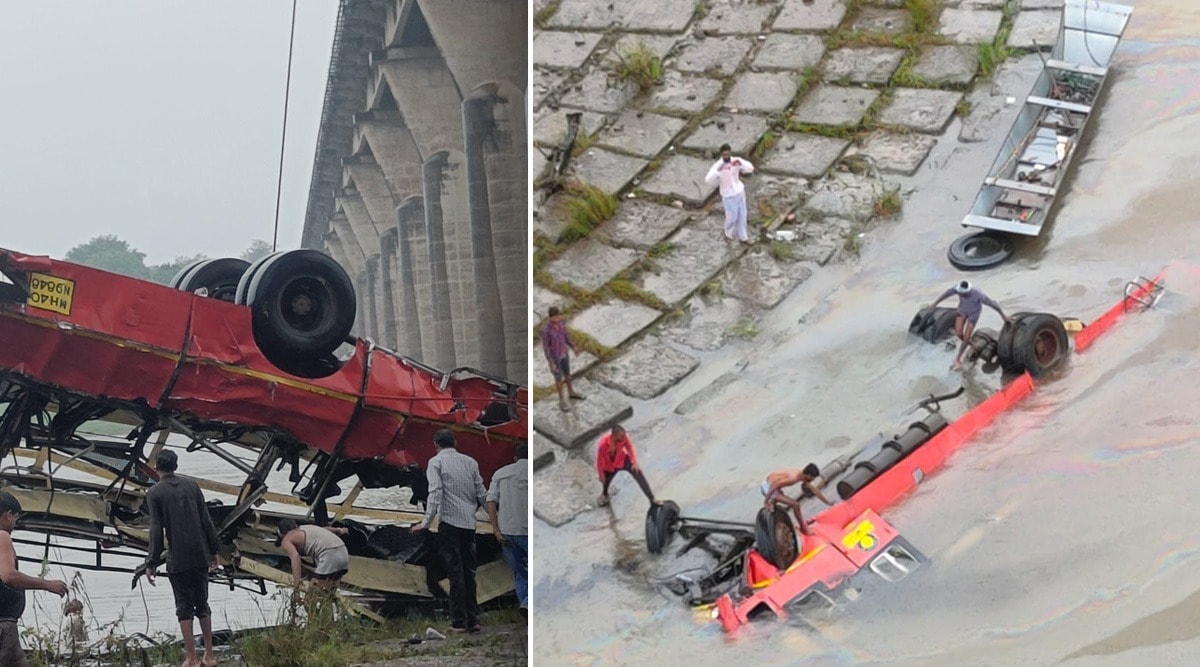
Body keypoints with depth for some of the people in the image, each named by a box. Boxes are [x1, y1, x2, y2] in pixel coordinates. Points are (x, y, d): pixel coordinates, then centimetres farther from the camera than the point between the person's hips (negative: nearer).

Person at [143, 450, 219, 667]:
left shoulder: (154, 493, -4)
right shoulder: (191, 486, 7)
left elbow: (156, 531, -10)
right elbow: (207, 521, 6)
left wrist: (151, 563, -5)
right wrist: (213, 551, 14)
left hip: (178, 560, -4)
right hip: (201, 557, 4)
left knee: (184, 608, 2)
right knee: (202, 604, 14)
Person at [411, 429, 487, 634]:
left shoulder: (436, 462, -1)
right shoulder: (470, 462, 12)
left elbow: (435, 493, -12)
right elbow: (481, 493, 10)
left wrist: (426, 522, -14)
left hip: (449, 521, -4)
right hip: (469, 523, 4)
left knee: (455, 572, -3)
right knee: (469, 571, 10)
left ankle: (459, 622, -5)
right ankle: (473, 620, 9)